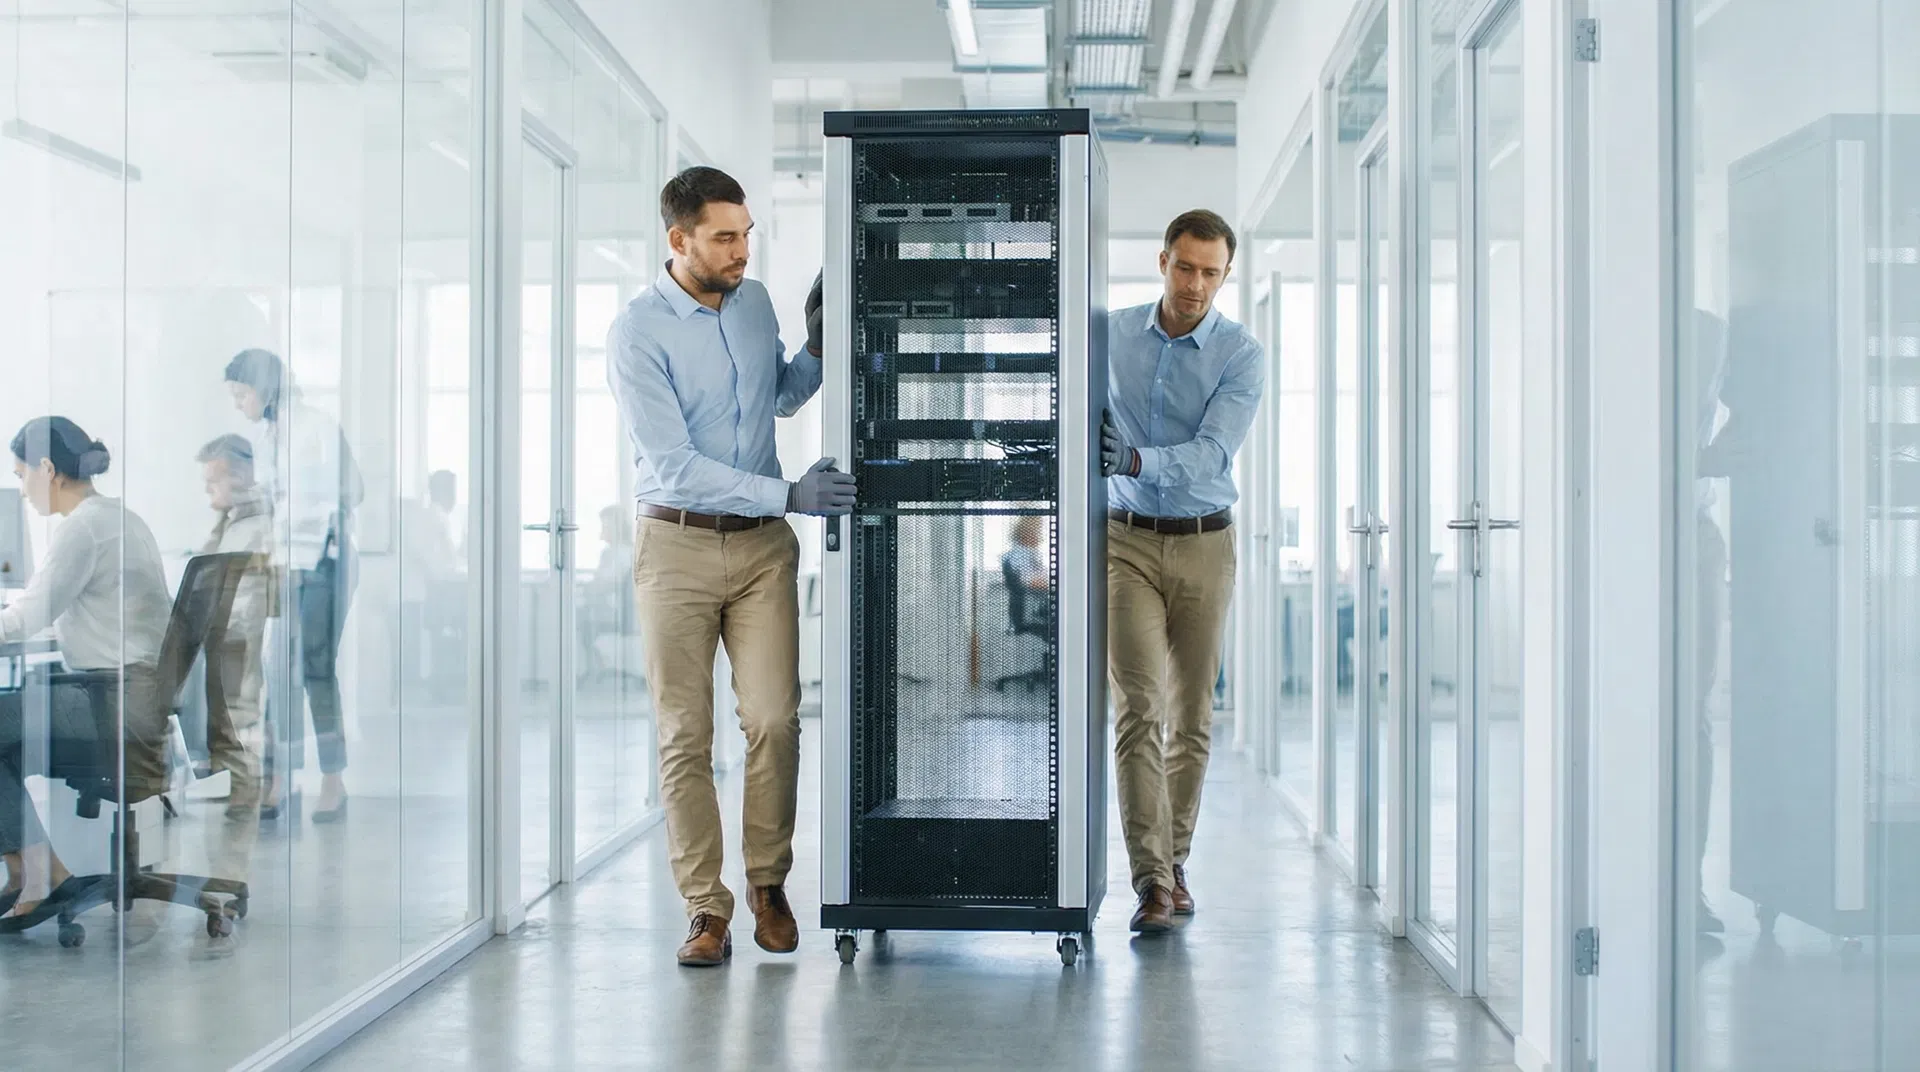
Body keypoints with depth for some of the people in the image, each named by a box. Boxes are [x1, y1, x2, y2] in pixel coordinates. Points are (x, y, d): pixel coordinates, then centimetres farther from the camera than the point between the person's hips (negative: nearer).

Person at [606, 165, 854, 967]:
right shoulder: (637, 334, -11)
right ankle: (705, 908, 9)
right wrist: (789, 494, -20)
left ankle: (768, 883, 13)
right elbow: (675, 465, -16)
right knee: (686, 736, 0)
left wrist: (817, 349, 4)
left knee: (774, 721, -4)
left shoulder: (754, 301, 7)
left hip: (762, 543, 4)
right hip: (677, 545, -4)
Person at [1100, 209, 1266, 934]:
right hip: (1127, 541, 0)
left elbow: (1213, 453, -19)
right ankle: (1152, 882, -12)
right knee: (1139, 710, -10)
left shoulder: (1241, 355, -5)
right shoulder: (1113, 335, 2)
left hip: (1204, 546, 0)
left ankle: (1173, 862, 22)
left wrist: (1136, 460, -34)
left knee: (1190, 716, 7)